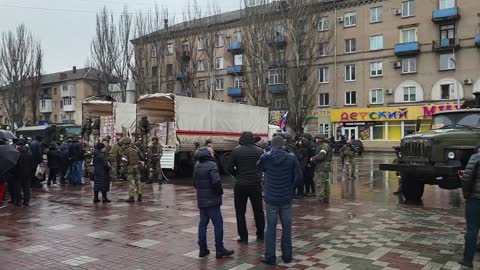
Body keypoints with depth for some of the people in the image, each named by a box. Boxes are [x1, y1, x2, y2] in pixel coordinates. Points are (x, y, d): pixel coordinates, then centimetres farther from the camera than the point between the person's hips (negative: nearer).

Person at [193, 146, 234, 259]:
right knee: (218, 224, 0)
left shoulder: (197, 166, 11)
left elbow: (195, 183, 16)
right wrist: (220, 192, -8)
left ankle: (203, 249, 16)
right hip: (212, 200, -8)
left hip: (201, 200, 8)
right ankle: (219, 250, 3)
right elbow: (216, 181, -23)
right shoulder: (211, 165, -15)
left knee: (203, 224, 12)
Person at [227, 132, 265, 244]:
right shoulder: (259, 150, -1)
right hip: (256, 184, 3)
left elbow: (230, 167, -6)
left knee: (240, 212, 6)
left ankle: (243, 237, 7)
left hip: (241, 185, -2)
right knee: (258, 210, 15)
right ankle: (260, 235, 23)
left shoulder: (236, 151, -7)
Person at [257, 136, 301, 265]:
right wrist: (290, 184, 9)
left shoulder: (265, 157, -10)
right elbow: (299, 175, -7)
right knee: (287, 227, 14)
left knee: (270, 228, 9)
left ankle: (270, 257, 14)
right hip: (286, 198, 1)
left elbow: (259, 167, 9)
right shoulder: (291, 157, -11)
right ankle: (287, 256, 22)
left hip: (271, 198, 0)